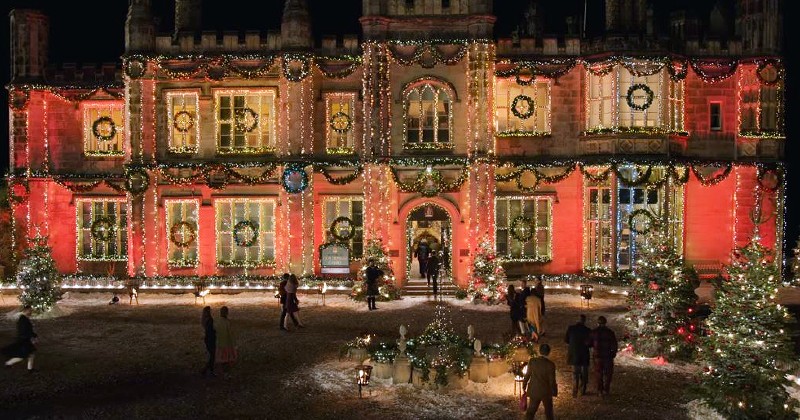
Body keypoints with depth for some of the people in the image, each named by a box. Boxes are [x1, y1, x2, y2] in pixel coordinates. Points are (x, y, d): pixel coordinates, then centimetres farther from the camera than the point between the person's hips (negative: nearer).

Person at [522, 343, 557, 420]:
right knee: (548, 409, 21)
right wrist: (554, 392, 3)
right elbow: (552, 380, -13)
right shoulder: (550, 364, -19)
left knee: (531, 410, 12)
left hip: (534, 391, 2)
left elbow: (527, 375, -3)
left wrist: (524, 386, 13)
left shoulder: (532, 361, -12)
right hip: (546, 391, -2)